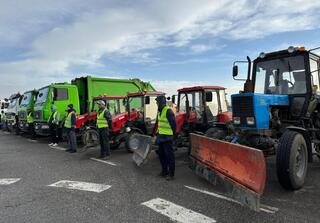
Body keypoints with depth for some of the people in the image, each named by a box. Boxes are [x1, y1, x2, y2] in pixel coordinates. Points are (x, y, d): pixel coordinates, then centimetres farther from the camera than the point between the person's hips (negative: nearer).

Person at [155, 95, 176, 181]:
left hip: (167, 137, -10)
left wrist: (172, 134, -9)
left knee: (169, 155, -2)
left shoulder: (168, 111, -17)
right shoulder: (160, 111, 12)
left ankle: (171, 174, 8)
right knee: (161, 154, 17)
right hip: (160, 137, 10)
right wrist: (158, 133, 17)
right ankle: (164, 171, 31)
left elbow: (173, 123, -16)